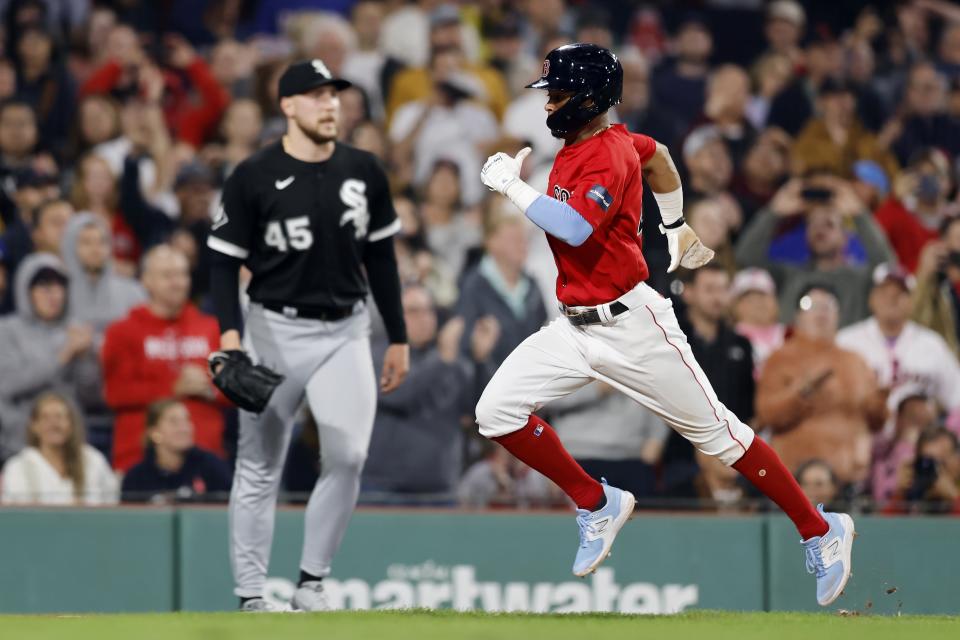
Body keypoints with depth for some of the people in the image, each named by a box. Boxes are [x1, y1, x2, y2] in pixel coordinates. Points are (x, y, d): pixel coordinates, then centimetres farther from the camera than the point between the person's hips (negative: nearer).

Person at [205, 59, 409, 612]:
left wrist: (398, 338, 12)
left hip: (346, 332, 2)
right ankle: (252, 595, 8)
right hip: (276, 330, -2)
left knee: (348, 455, -13)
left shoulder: (364, 172, 4)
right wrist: (230, 332, -19)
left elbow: (381, 258, 12)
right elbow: (225, 260, -5)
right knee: (260, 467, 1)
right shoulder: (254, 177, -7)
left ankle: (313, 579, 1)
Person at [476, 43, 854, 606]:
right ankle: (598, 506, 11)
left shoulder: (608, 155, -19)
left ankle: (821, 532, 14)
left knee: (716, 432, 0)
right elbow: (658, 156, 28)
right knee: (498, 412, -5)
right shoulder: (581, 143, 9)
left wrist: (512, 185, -24)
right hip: (576, 327, 9)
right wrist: (676, 224, 36)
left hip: (630, 324, -9)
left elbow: (574, 228, -36)